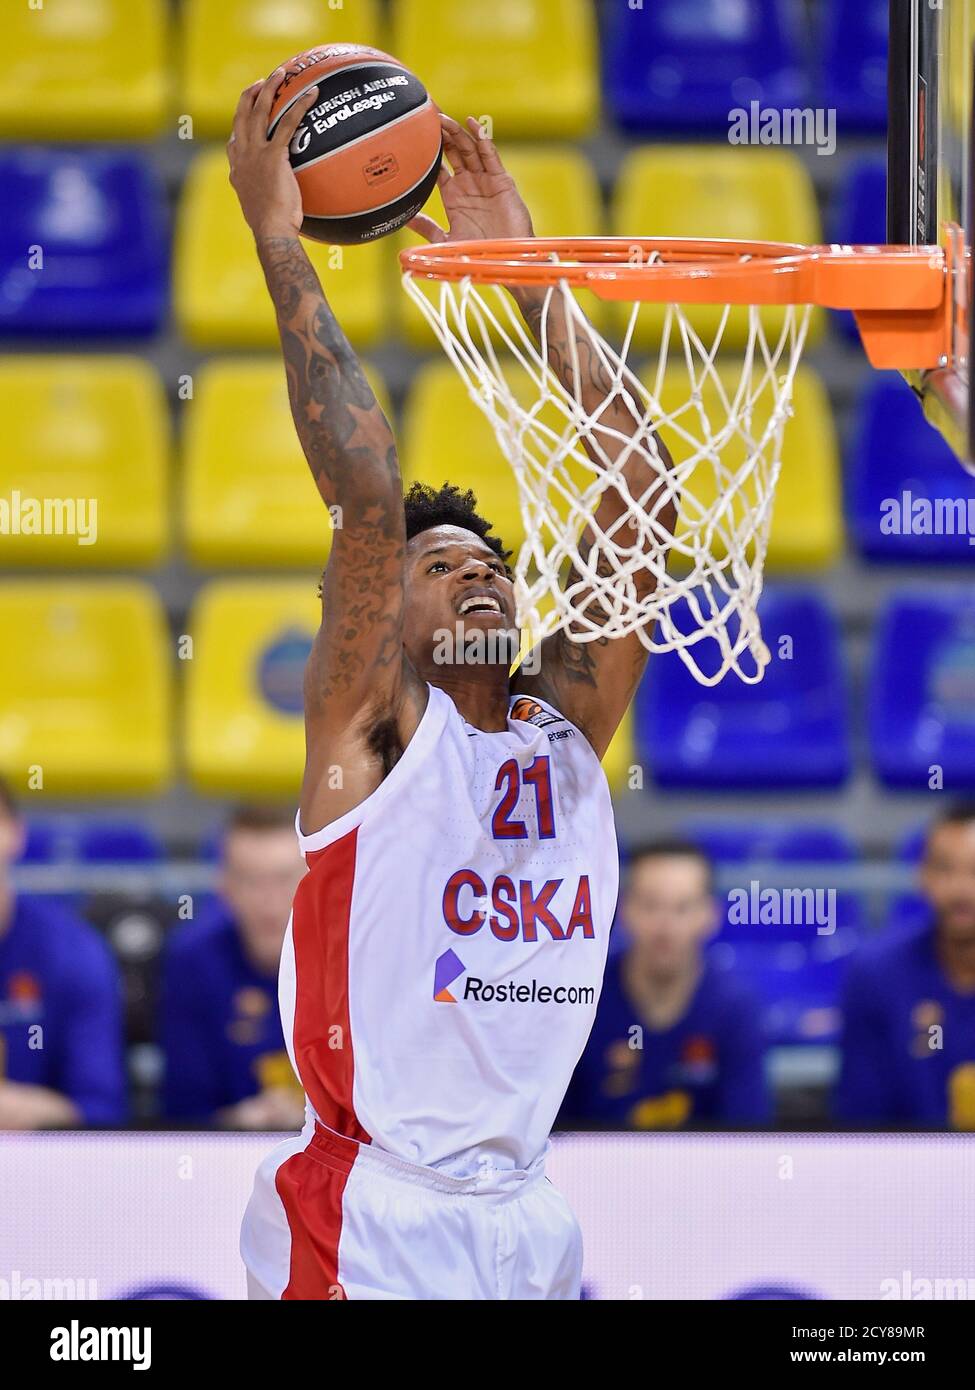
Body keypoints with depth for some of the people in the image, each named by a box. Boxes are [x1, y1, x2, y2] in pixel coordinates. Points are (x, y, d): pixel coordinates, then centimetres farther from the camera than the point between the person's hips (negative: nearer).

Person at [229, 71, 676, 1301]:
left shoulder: (565, 727, 10)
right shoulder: (375, 734, -3)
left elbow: (636, 509, 5)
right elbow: (370, 497, -15)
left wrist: (532, 283, 3)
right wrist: (278, 243, -14)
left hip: (525, 1221, 5)